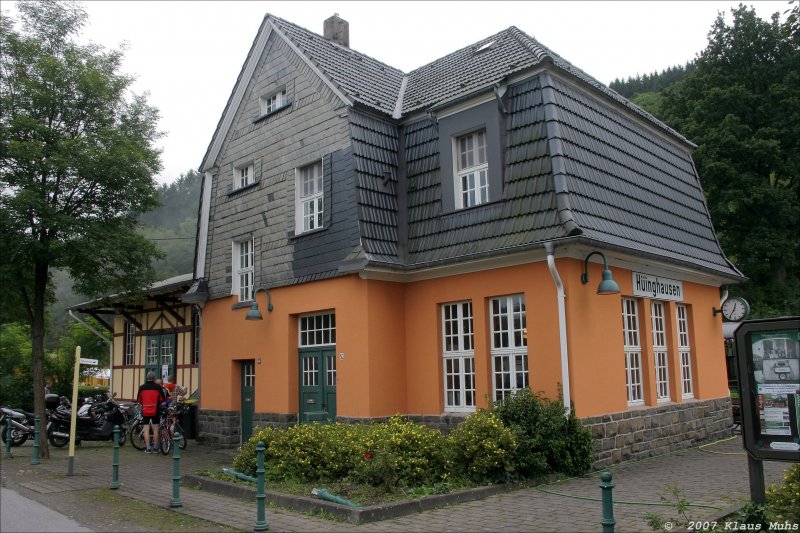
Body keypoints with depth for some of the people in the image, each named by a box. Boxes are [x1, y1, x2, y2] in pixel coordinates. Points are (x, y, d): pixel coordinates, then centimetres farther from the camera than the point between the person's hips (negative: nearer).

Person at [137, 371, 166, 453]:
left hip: (145, 410, 1)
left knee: (146, 429, 4)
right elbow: (163, 399, -1)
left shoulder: (142, 387, 0)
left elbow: (138, 400, 6)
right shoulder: (158, 387, -3)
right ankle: (155, 447, 11)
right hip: (155, 410, -1)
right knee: (155, 429, 7)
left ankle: (148, 448, 2)